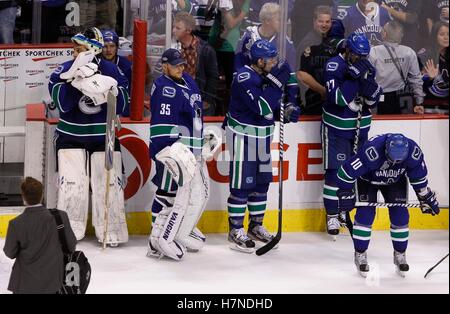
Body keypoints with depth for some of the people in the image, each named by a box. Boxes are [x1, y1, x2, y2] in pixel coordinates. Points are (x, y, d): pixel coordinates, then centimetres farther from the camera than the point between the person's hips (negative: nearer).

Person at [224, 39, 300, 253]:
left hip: (262, 137, 8)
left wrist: (289, 110, -6)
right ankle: (236, 231, 5)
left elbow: (274, 109, 15)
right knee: (241, 183, -4)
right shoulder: (244, 78, -21)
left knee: (261, 182, 13)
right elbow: (264, 109, -30)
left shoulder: (268, 75, 5)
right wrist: (277, 82, -28)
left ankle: (256, 226, 25)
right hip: (242, 137, -8)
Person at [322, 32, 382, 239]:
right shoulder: (334, 66, -15)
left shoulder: (367, 67, 3)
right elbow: (338, 98, -26)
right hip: (336, 127, -5)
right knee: (335, 170, -4)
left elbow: (373, 99, -2)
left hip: (360, 127, 5)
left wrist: (367, 79, -20)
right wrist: (354, 76, -30)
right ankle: (332, 216, 5)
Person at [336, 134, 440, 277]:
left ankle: (400, 254, 10)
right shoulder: (372, 151, -43)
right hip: (367, 179, -3)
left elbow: (419, 175, -9)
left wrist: (426, 197, 0)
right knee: (365, 213, -14)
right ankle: (360, 255, -1)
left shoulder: (413, 151, -30)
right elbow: (347, 170, -32)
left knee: (400, 214, -6)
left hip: (395, 181, 3)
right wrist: (346, 193, -25)